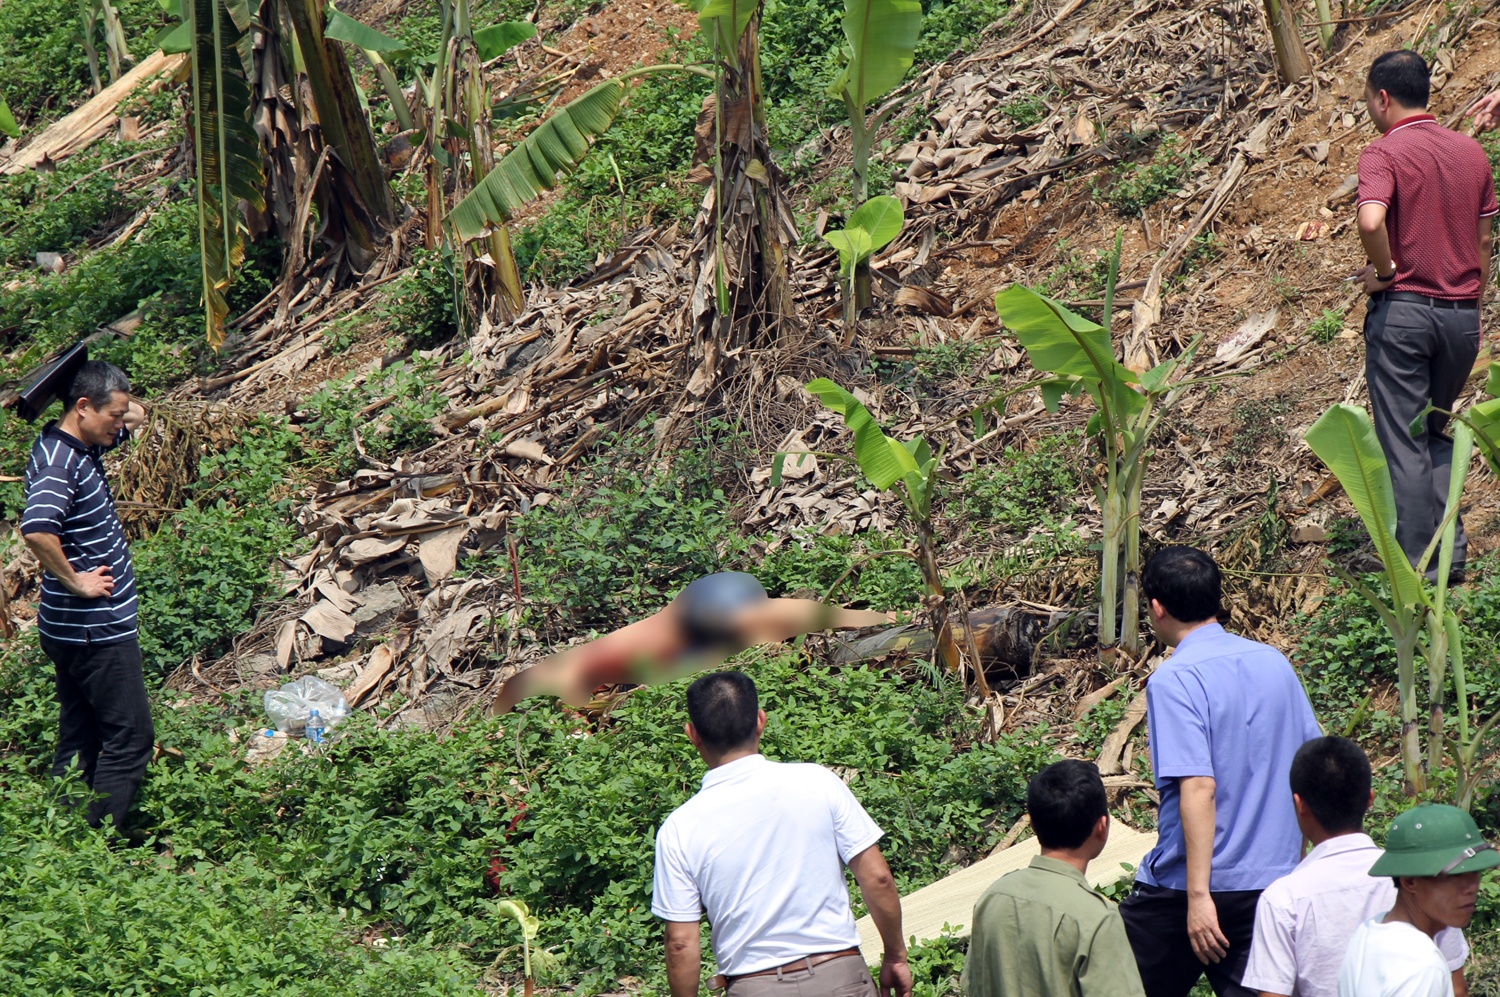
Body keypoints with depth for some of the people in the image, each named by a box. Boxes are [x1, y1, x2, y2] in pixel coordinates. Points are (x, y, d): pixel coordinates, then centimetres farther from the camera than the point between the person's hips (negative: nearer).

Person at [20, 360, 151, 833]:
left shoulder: (83, 447, 6)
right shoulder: (57, 462, -23)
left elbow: (135, 419, 26)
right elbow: (37, 530, -41)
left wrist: (128, 414, 2)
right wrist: (75, 581, -26)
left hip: (77, 630, 10)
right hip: (95, 629, -10)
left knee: (80, 740, 15)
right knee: (129, 739, -4)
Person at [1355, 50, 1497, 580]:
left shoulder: (1385, 152, -10)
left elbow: (1371, 220, -29)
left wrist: (1385, 272, -12)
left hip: (1403, 310, -5)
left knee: (1403, 444, 3)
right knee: (1439, 435, 20)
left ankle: (1418, 564, 4)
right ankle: (1450, 551, 14)